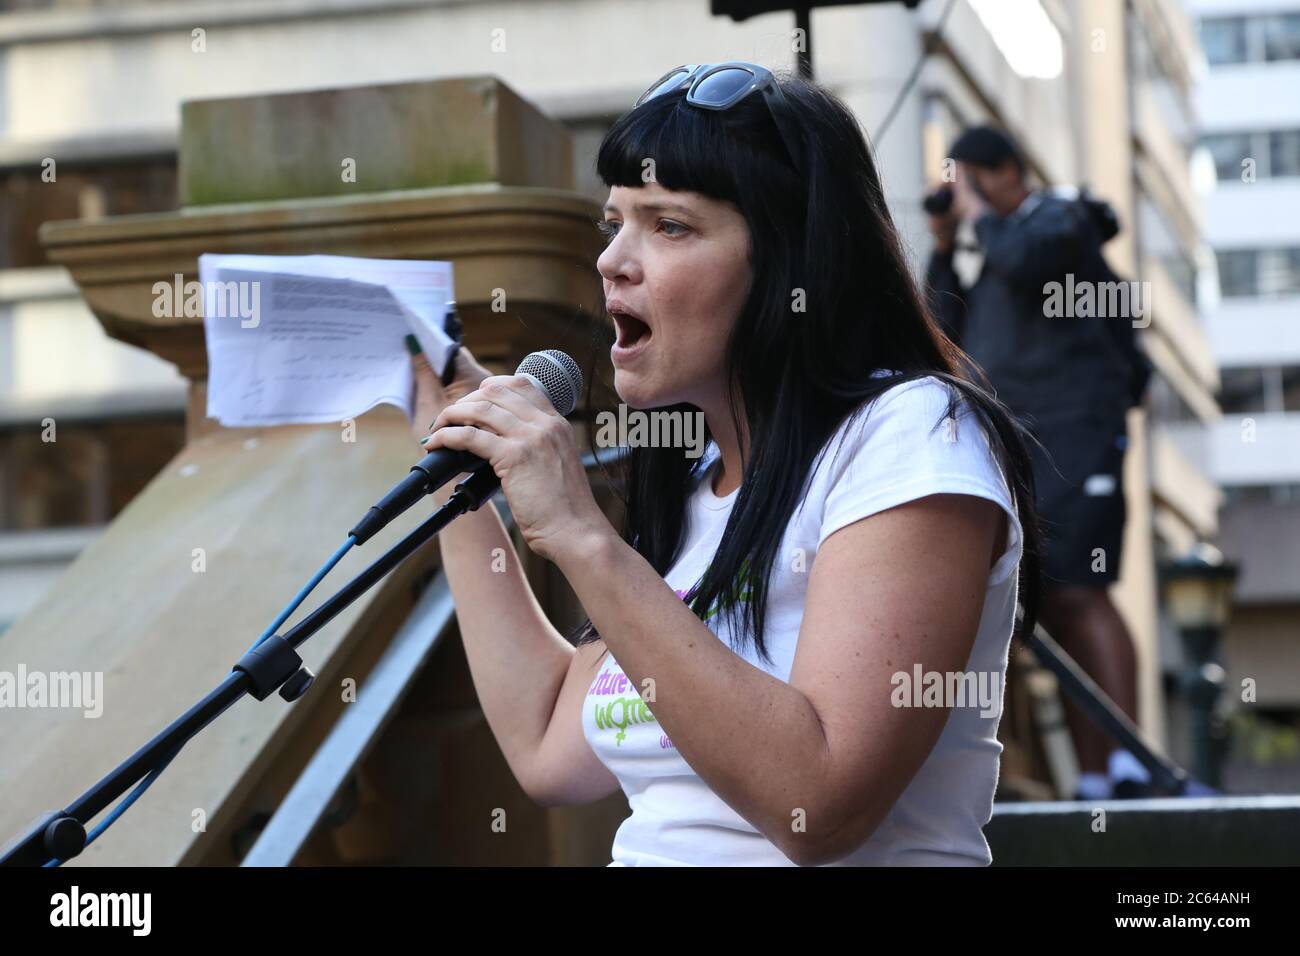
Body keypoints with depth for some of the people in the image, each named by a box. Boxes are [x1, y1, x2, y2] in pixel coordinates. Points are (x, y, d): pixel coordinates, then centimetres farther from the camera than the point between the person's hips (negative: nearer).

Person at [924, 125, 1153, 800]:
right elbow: (949, 330, 23)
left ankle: (1130, 764, -25)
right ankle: (1093, 783, -2)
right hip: (1012, 444, 9)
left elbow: (1022, 262, -19)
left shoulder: (1059, 219, 2)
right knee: (1054, 613, 1)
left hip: (1072, 433, -9)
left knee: (1077, 594, -20)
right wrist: (943, 249, 15)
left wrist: (976, 209, -4)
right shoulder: (1000, 246, 27)